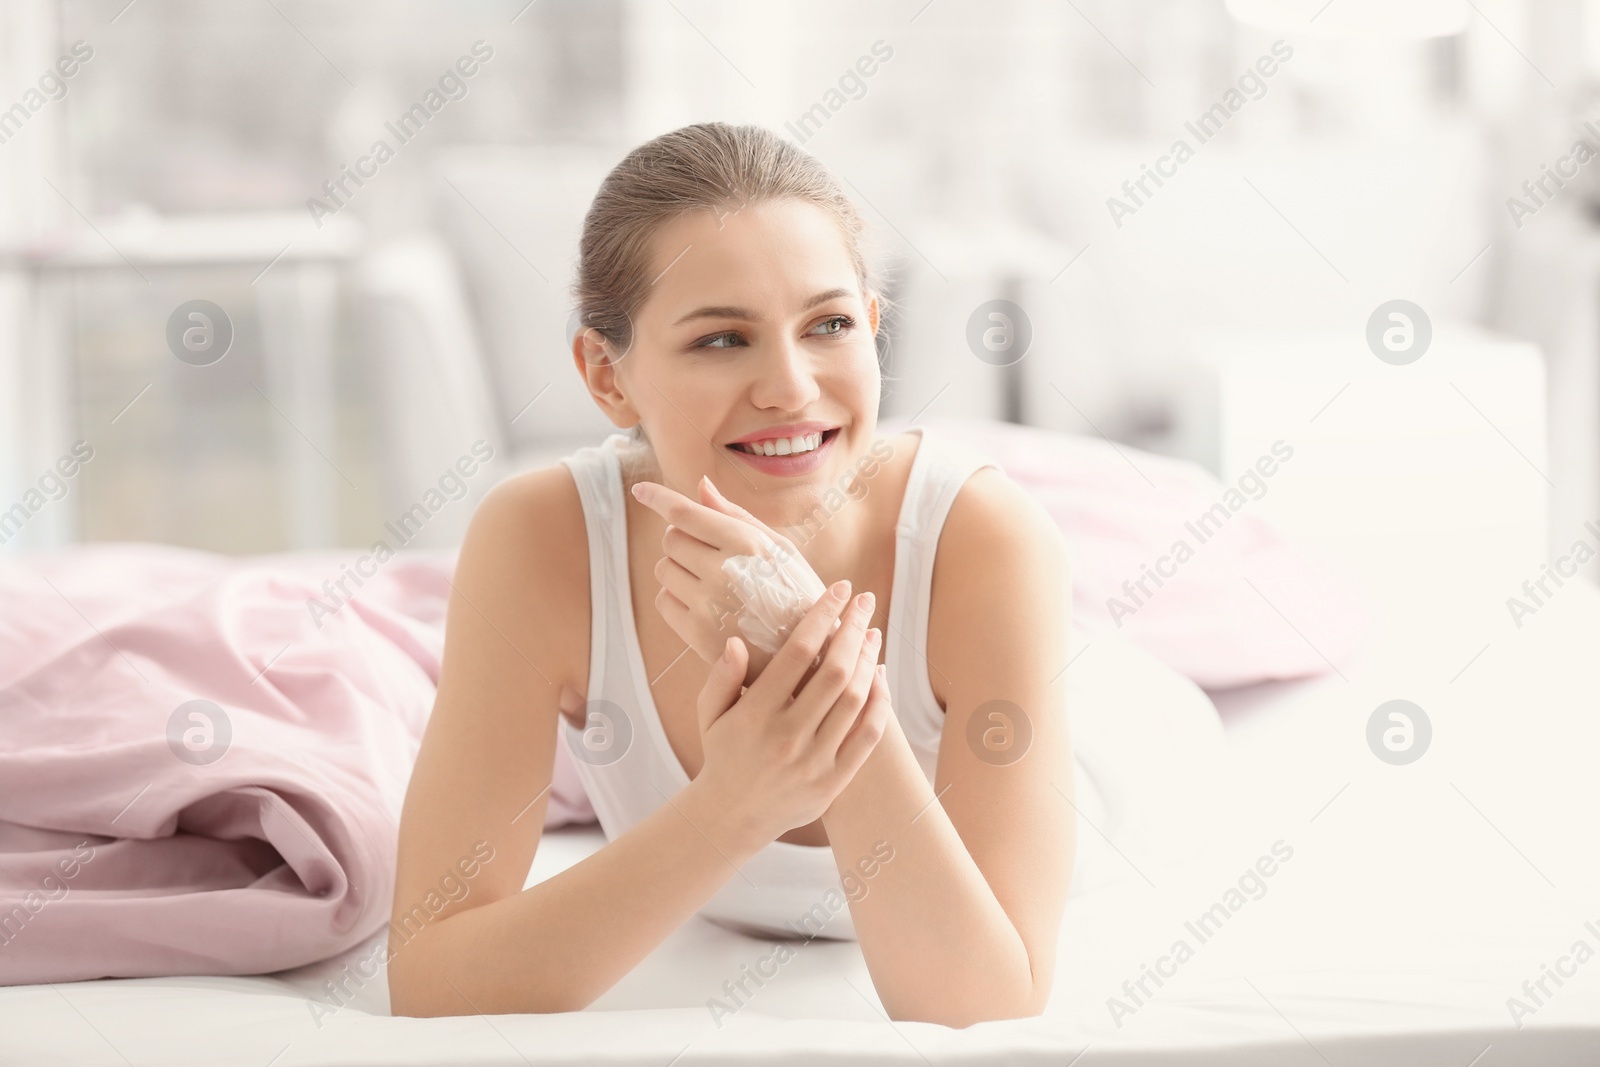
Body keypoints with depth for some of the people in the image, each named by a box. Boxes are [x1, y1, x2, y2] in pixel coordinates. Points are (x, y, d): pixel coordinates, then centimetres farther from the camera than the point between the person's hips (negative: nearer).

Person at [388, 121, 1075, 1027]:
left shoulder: (985, 539, -39)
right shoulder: (542, 539, -36)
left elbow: (989, 1013, -43)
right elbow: (426, 993, -40)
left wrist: (841, 687, -56)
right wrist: (730, 809, -55)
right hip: (702, 952, 1)